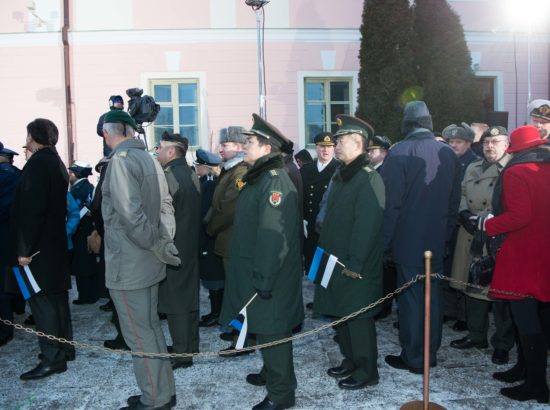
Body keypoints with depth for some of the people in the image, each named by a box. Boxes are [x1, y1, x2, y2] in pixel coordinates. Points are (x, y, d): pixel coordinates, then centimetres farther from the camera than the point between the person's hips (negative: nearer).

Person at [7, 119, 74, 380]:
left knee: (41, 300, -4)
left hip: (38, 246, -9)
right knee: (56, 297, 15)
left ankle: (52, 358, 1)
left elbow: (32, 208, -22)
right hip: (55, 241, 9)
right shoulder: (57, 163, 13)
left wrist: (25, 249, -21)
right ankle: (64, 348, 25)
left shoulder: (37, 163, -15)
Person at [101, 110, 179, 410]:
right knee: (150, 327, 17)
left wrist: (157, 247, -15)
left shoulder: (120, 161, -16)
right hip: (148, 262, 9)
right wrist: (165, 242, 4)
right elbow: (165, 206, 9)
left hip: (128, 264, -8)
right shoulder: (149, 160, 10)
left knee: (139, 334, 2)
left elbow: (131, 214, -23)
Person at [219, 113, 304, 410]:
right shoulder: (258, 177, 13)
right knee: (263, 327, 21)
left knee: (271, 329, 0)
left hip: (267, 274, -10)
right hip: (252, 271, 10)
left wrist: (264, 279, -26)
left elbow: (274, 235, -26)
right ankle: (271, 373, 39)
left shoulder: (275, 180, -20)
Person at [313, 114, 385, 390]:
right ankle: (350, 361, 34)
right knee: (341, 315, 18)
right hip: (335, 262, 9)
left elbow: (367, 226, -22)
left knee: (358, 318, 2)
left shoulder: (369, 179, -17)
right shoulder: (340, 176, 13)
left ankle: (366, 372, 16)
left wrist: (354, 265, -22)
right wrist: (324, 251, 15)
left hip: (356, 268, -9)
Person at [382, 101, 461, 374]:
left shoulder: (399, 153, -14)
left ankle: (414, 358, 13)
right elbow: (454, 201, 10)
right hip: (437, 241, 5)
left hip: (408, 241, -5)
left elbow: (390, 204, -15)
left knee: (411, 297, 4)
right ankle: (430, 353, 26)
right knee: (433, 295, 14)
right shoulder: (448, 154, 4)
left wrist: (384, 242, -8)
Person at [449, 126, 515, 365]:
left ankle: (502, 344, 14)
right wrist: (464, 214, -3)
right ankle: (476, 335, 29)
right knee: (473, 286, 13)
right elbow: (462, 195, 17)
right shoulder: (472, 168, 15)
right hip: (472, 238, 6)